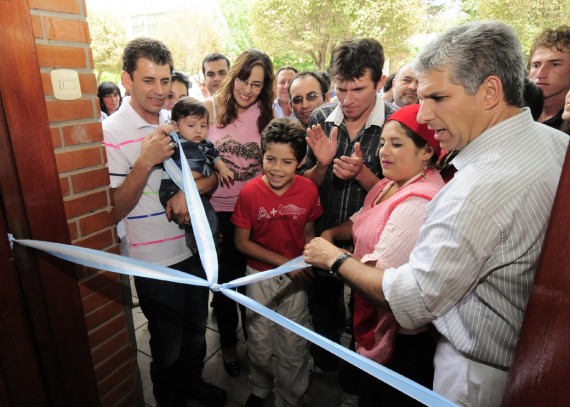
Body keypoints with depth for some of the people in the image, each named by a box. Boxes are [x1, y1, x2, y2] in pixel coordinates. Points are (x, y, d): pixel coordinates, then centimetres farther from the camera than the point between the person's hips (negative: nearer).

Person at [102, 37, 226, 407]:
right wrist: (145, 161, -28)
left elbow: (212, 175, 4)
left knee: (196, 330, 24)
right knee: (168, 343, 16)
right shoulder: (111, 132, -14)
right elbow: (115, 210, -16)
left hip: (194, 247, 5)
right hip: (155, 260, -5)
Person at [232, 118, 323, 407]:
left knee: (294, 346, 12)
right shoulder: (249, 192, -17)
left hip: (295, 277, 0)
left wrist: (306, 263, -14)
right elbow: (241, 242, -11)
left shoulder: (308, 190, -13)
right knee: (260, 342, 18)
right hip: (260, 276, 0)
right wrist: (283, 261, -17)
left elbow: (308, 233, 1)